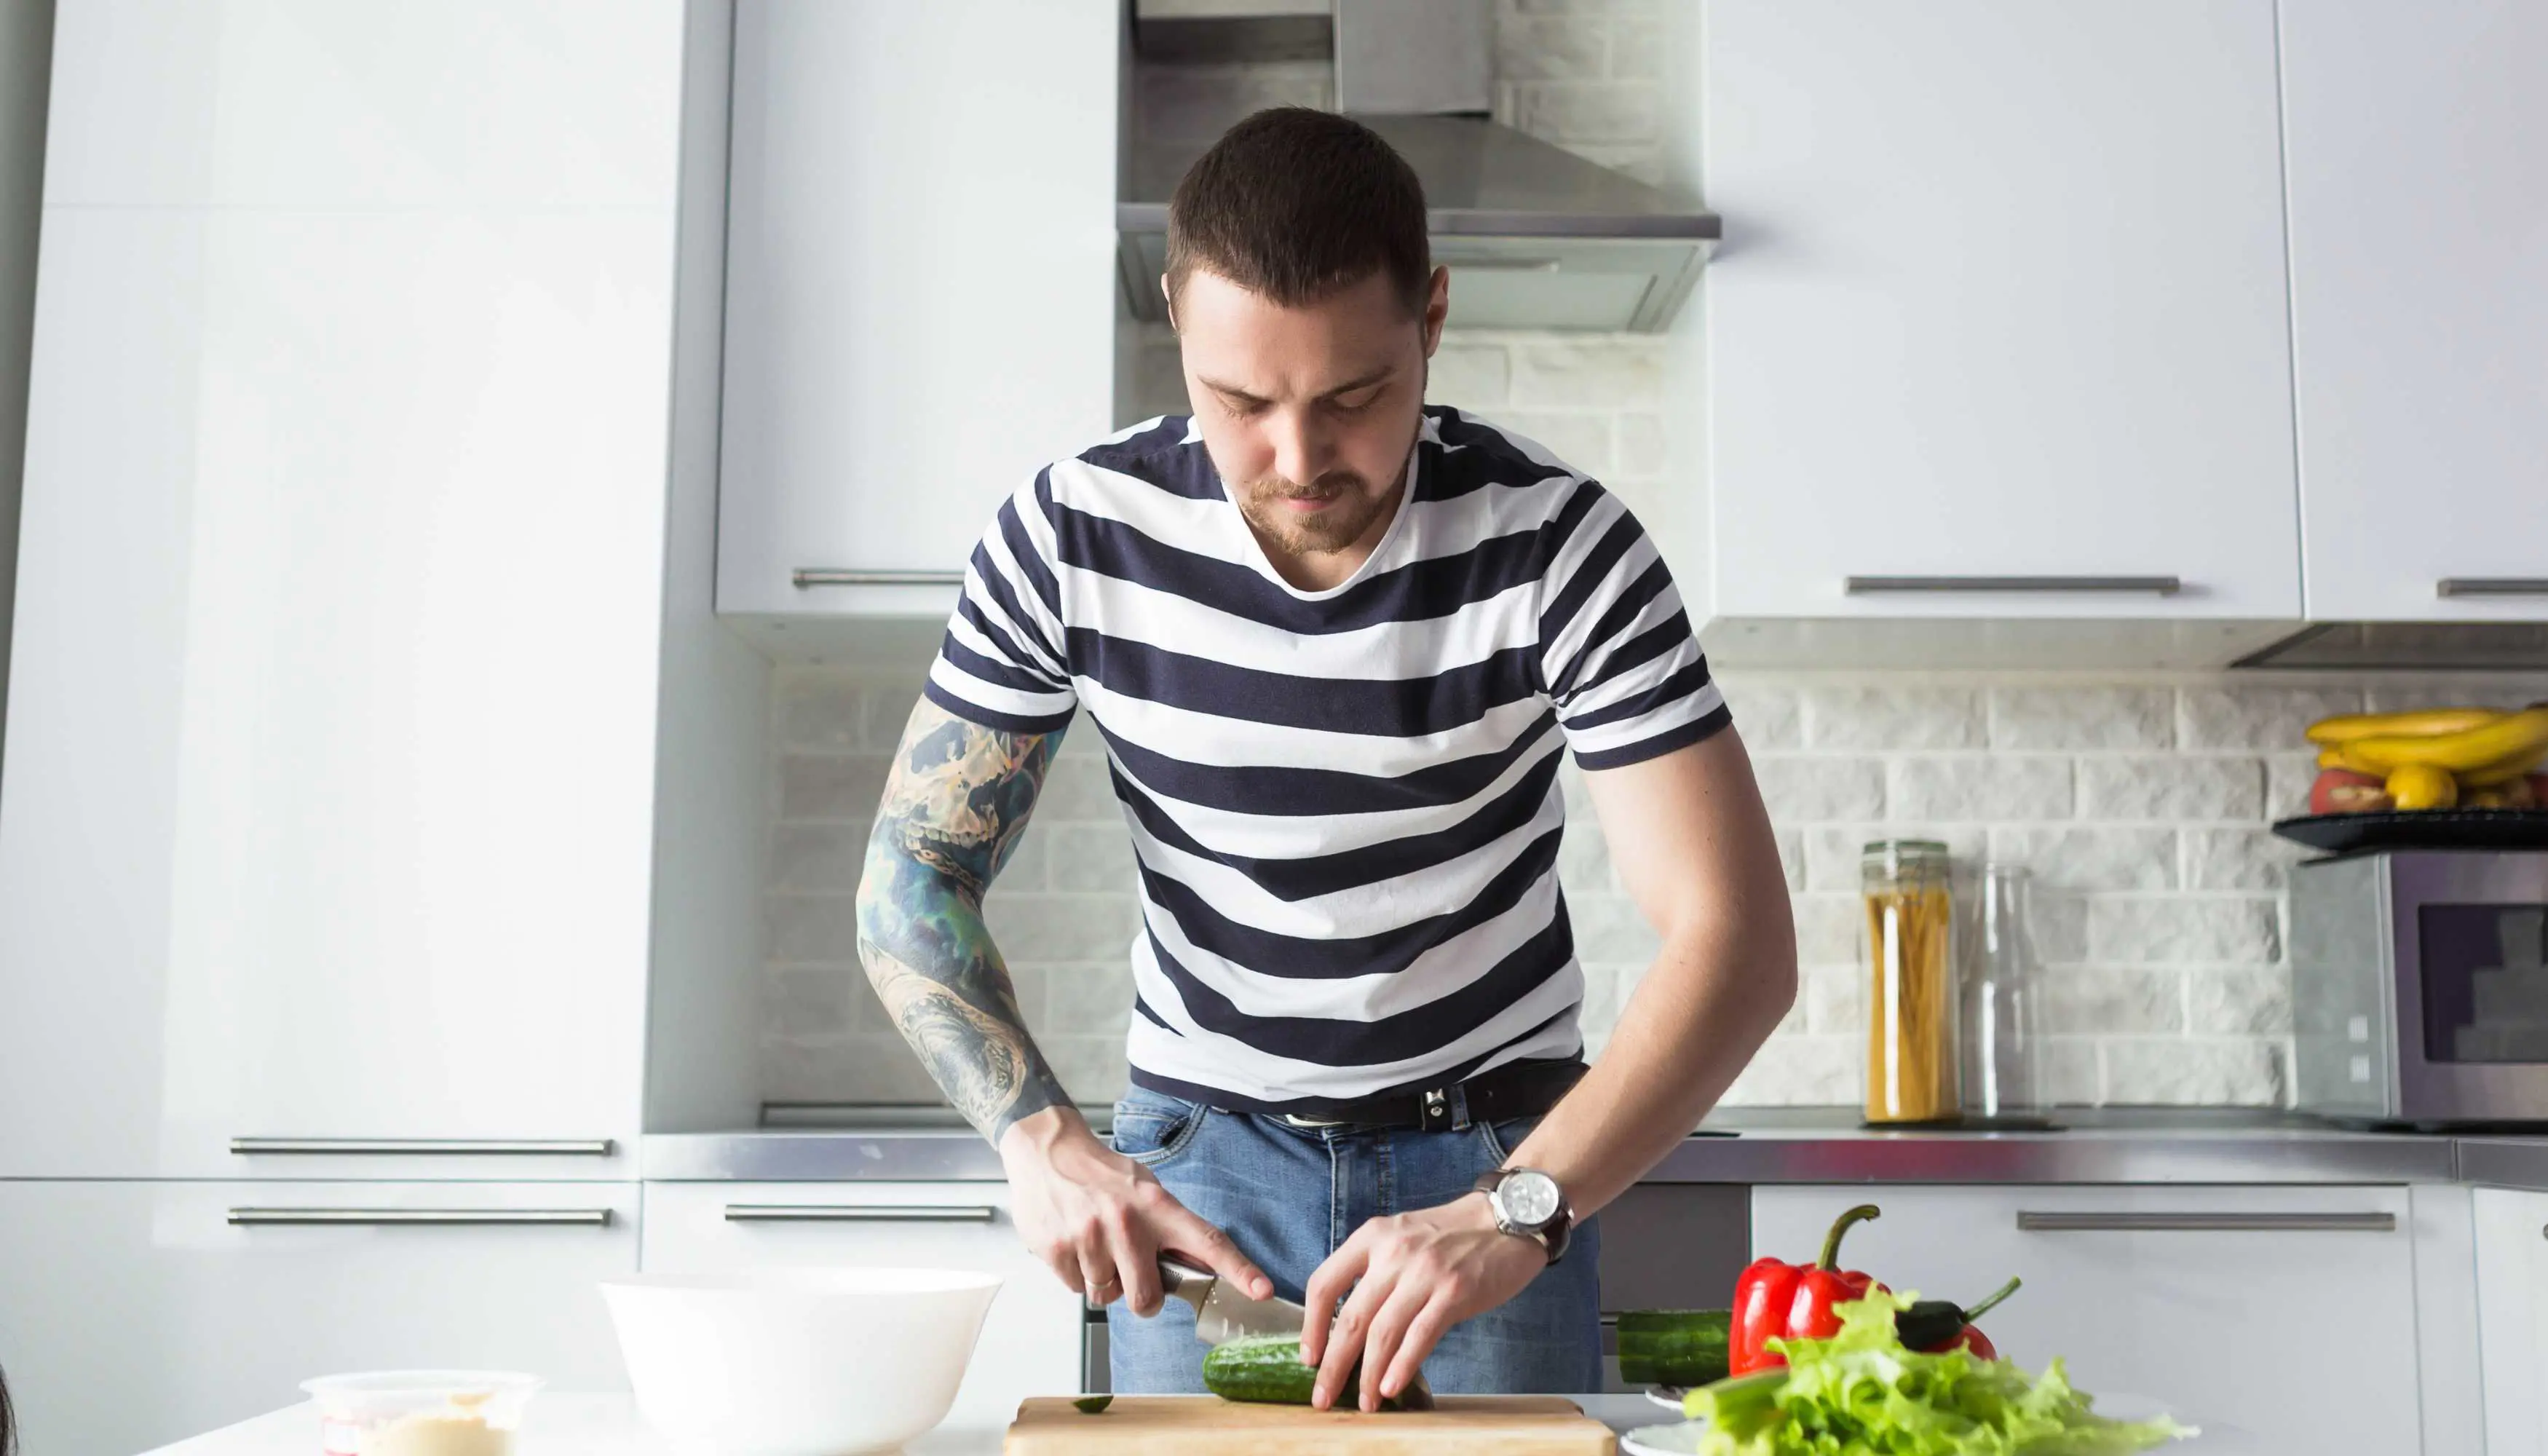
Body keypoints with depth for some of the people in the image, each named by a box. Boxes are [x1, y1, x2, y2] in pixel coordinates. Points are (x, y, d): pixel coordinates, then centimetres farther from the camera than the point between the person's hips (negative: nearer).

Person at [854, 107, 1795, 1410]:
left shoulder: (1555, 544, -20)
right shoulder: (1075, 535, -14)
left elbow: (1735, 939, -24)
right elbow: (912, 878, -8)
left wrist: (1515, 1212, -37)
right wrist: (1043, 1141, -24)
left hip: (1498, 1144, -1)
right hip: (1199, 1151, 1)